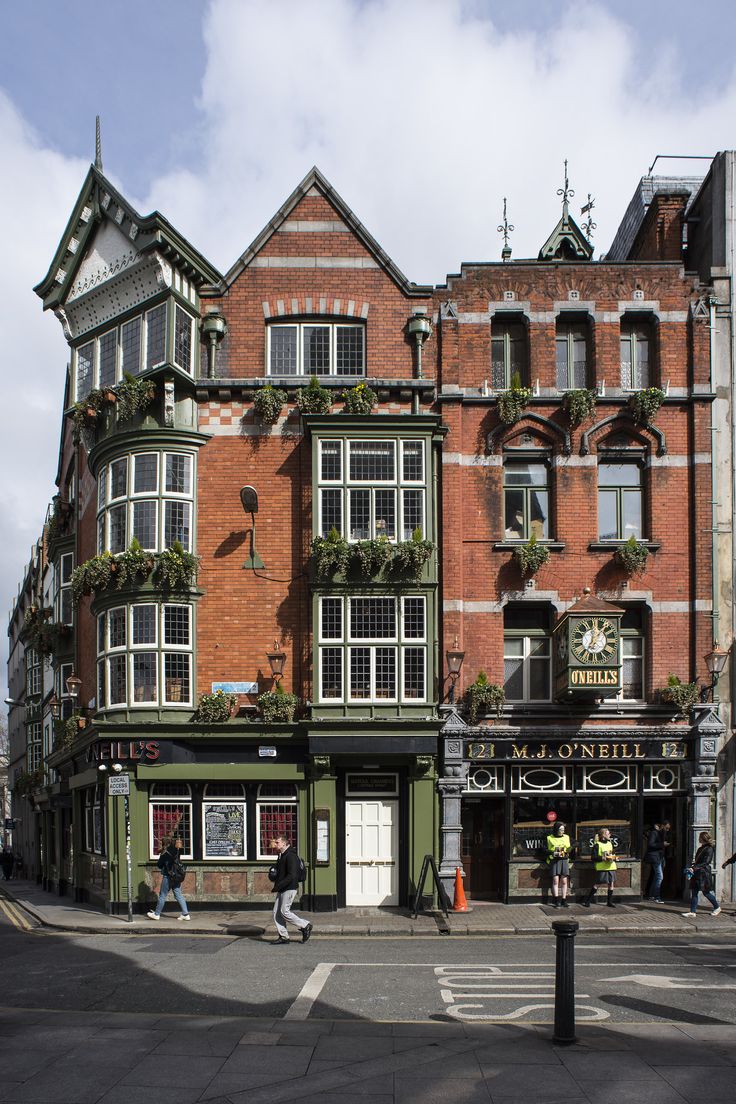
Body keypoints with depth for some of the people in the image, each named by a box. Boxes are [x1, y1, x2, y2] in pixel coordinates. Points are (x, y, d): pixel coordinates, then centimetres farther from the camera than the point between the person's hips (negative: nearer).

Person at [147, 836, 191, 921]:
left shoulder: (165, 854, -15)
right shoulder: (177, 851, 1)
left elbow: (160, 865, -7)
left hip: (168, 877, -6)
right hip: (176, 877, 6)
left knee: (162, 896, 7)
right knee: (179, 895, 8)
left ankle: (156, 914, 19)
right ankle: (185, 914, 3)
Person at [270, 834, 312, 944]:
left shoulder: (291, 856, -17)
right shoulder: (281, 856, 15)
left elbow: (291, 876, -24)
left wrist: (277, 886, -24)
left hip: (289, 889, -10)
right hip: (281, 890, 10)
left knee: (284, 911, -9)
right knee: (276, 912, 5)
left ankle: (305, 926, 5)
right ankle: (283, 937, 10)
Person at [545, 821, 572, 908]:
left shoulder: (566, 837, 14)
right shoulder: (550, 838, 4)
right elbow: (547, 850, 4)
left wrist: (569, 850, -2)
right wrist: (554, 853, -12)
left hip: (564, 861, 3)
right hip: (554, 861, -3)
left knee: (564, 881, 0)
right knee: (556, 880, -9)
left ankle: (564, 901, 5)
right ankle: (556, 901, -8)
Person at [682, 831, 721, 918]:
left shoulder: (709, 849, -13)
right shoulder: (701, 848, 15)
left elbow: (705, 863, -19)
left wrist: (694, 868, -25)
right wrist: (694, 866, 8)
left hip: (704, 873, -9)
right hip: (697, 873, 9)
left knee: (706, 892, 2)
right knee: (694, 892, 3)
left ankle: (717, 908, 22)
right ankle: (693, 912, 2)